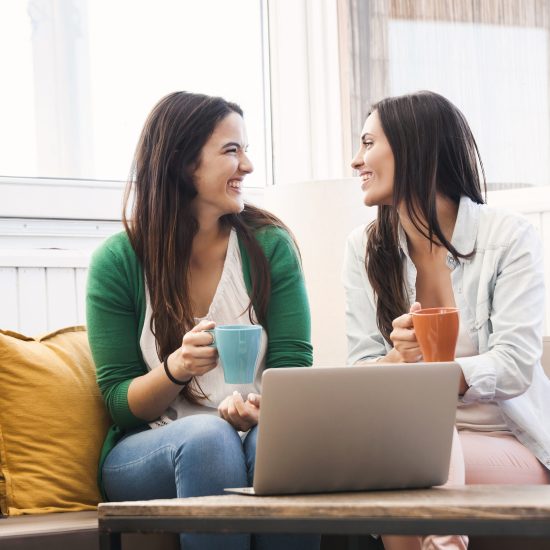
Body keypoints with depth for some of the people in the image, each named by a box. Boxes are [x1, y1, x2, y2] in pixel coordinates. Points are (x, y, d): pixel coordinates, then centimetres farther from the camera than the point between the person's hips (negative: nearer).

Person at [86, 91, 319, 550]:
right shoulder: (117, 261, -1)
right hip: (145, 452, -1)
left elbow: (292, 363, 0)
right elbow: (119, 401, 0)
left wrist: (260, 404, -24)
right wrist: (176, 369, -22)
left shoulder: (269, 245, 4)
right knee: (209, 437, -35)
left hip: (254, 432, 1)